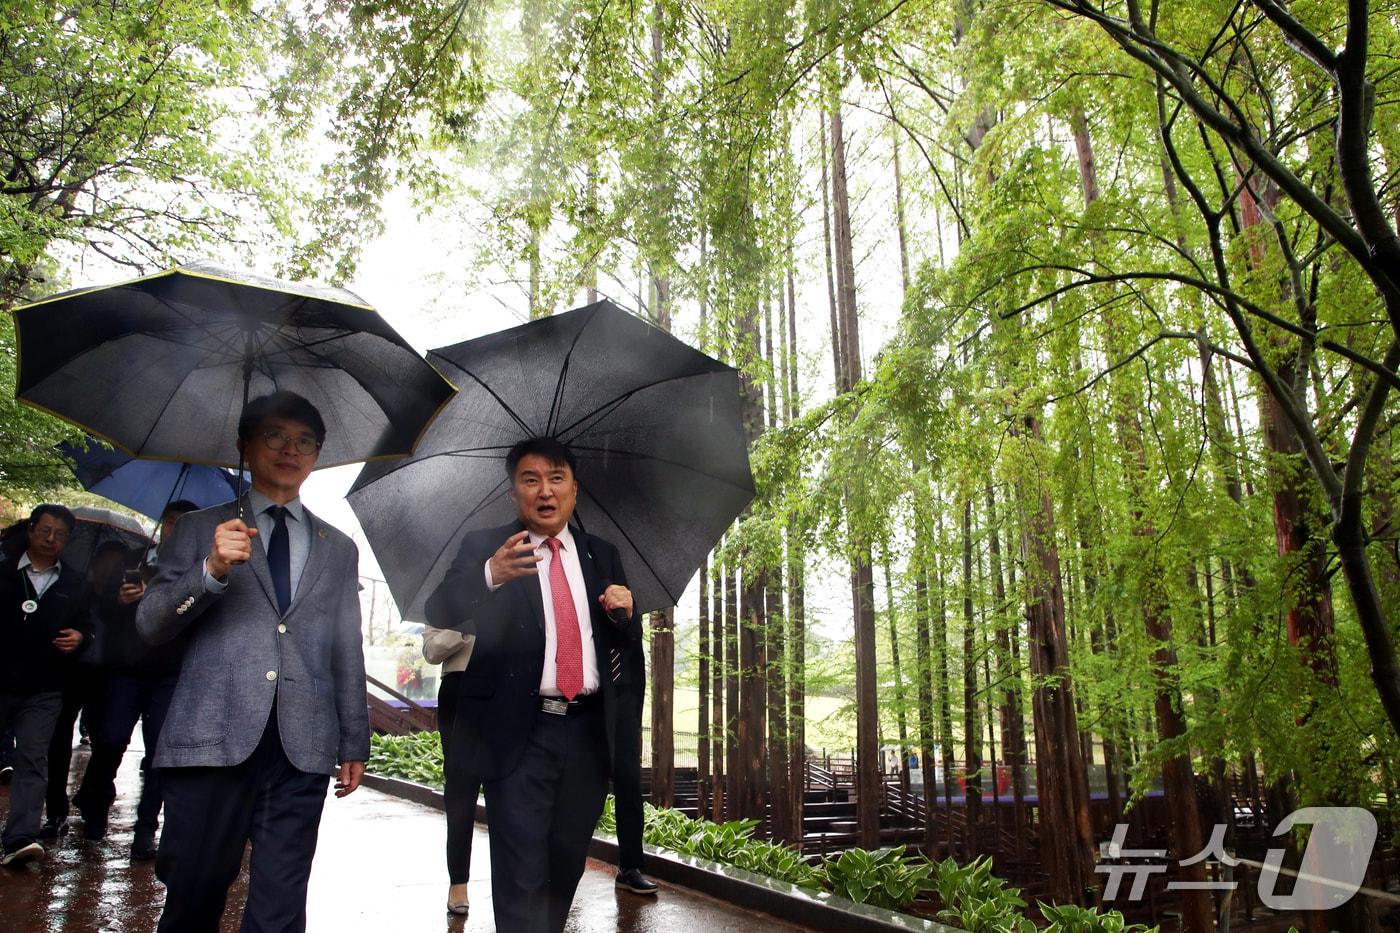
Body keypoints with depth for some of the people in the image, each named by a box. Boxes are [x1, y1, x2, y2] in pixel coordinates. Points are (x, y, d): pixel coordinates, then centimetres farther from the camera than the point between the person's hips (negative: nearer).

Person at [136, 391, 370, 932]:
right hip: (212, 740, -1)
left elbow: (347, 653, 15)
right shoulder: (200, 529, 12)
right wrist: (212, 570, -13)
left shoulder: (339, 550, 17)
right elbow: (149, 625, 4)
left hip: (301, 747, 1)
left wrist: (354, 744, 12)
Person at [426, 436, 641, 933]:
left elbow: (626, 639, 17)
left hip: (588, 730, 4)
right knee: (522, 869, -2)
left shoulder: (602, 554, 11)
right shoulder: (485, 547, -1)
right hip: (521, 733, -4)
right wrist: (489, 574, -35)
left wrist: (624, 610, -8)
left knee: (568, 860, 16)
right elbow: (438, 614, -15)